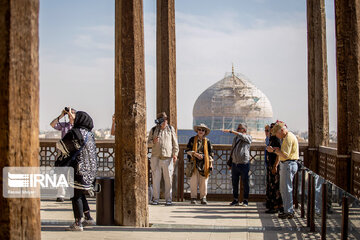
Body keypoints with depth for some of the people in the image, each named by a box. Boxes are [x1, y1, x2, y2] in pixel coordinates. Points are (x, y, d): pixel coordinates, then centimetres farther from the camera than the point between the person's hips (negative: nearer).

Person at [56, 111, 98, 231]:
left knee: (75, 195, -3)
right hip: (90, 167, 8)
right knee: (80, 194, 19)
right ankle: (88, 218, 22)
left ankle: (77, 224, -3)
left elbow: (61, 146, -7)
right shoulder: (89, 134, 12)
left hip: (79, 168, -8)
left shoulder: (75, 132, -12)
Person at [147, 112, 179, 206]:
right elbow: (148, 143, 12)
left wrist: (175, 154, 0)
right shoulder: (153, 130, 10)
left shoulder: (171, 129, 10)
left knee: (168, 179, -1)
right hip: (156, 157, 1)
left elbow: (175, 143, 11)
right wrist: (153, 141, -10)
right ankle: (156, 199, 7)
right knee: (156, 178, 0)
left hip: (167, 158, -1)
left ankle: (168, 199, 6)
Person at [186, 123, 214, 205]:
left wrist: (210, 164, 6)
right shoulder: (192, 139, 9)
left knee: (203, 182, 0)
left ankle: (203, 198, 7)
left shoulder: (207, 141, 12)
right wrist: (195, 154, -15)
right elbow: (188, 150, 1)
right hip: (194, 163, -1)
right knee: (193, 181, -2)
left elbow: (211, 154, 13)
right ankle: (193, 198, 5)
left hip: (204, 164, 1)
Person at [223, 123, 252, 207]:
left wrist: (230, 131, -29)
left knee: (245, 183, 2)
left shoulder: (248, 137, -4)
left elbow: (241, 136, -26)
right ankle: (235, 200, 15)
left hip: (244, 164, -5)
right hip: (234, 163, 5)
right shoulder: (235, 138, 14)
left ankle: (245, 200, 12)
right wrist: (230, 162, 17)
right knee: (234, 183, 7)